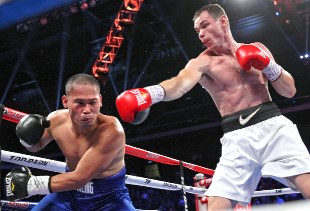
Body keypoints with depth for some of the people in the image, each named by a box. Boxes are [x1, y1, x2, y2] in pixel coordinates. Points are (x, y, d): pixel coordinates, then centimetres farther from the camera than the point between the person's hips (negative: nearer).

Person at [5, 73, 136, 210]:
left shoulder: (111, 130, -30)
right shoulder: (56, 120, -11)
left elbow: (79, 178, -28)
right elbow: (36, 146, 12)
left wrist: (30, 184, -21)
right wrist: (28, 137, -11)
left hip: (110, 198, -4)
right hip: (70, 193, 5)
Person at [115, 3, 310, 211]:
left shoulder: (256, 49, 11)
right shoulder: (203, 62, 2)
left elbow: (290, 91, 12)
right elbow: (180, 83, -22)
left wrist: (268, 65, -5)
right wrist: (151, 93, -43)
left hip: (273, 124, 2)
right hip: (237, 137, -1)